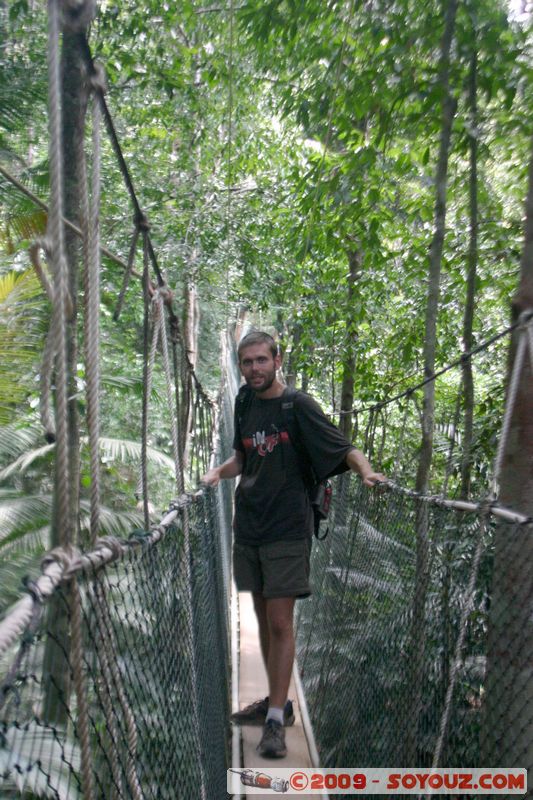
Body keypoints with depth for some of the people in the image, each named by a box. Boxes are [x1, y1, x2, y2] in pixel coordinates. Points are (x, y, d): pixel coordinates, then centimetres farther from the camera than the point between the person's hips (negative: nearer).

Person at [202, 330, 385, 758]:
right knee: (264, 619, 13)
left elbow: (345, 449, -12)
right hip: (248, 527, 6)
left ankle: (276, 720, 2)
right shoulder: (245, 403, 9)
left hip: (287, 529, -6)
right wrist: (220, 471, 5)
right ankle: (277, 700, 28)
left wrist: (366, 470, -31)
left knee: (280, 623, -5)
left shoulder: (299, 405, -8)